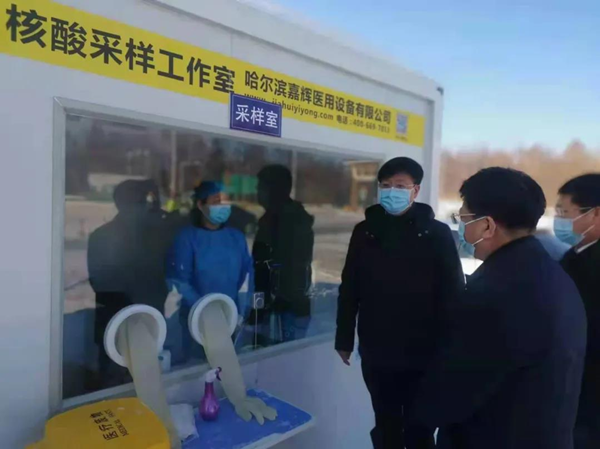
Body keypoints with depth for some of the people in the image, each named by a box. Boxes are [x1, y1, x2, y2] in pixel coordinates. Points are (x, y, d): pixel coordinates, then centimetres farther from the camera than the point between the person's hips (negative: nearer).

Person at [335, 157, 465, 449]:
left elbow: (453, 294, -4)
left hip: (422, 354, -2)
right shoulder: (365, 232, 2)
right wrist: (344, 339, 7)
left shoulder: (437, 233, -5)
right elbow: (349, 289, 6)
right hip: (376, 353, 2)